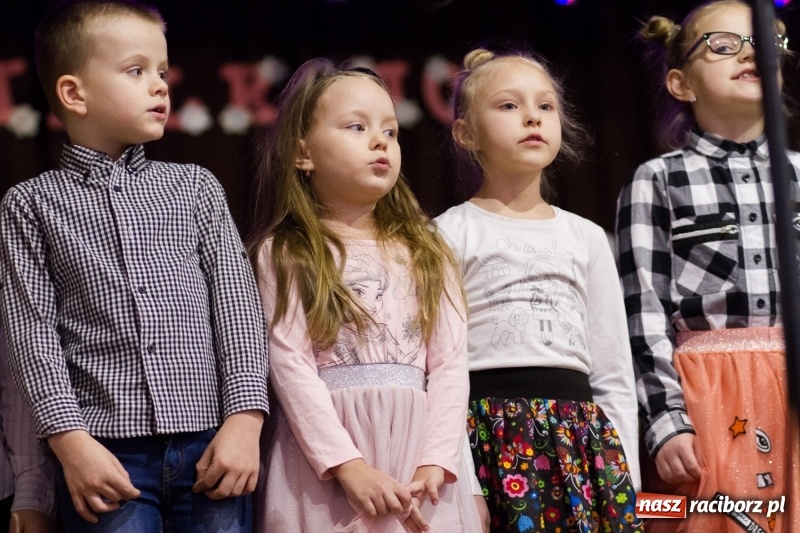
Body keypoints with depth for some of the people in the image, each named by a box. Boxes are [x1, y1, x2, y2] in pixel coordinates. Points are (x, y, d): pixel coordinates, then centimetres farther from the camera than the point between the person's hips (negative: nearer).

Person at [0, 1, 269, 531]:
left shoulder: (195, 188, 12)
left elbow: (236, 302, 6)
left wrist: (245, 418, -4)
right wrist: (70, 439, -10)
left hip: (210, 445, 2)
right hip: (108, 452, -2)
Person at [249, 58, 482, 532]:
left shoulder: (427, 253, 12)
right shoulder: (285, 253, 2)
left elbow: (450, 361, 3)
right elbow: (289, 362, -8)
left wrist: (435, 462, -11)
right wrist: (348, 464, -18)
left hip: (415, 447, 3)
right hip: (324, 454, -3)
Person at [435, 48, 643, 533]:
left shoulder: (587, 237, 16)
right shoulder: (451, 233, 4)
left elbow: (615, 376, 15)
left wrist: (627, 484, 8)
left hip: (580, 437, 4)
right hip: (489, 437, -4)